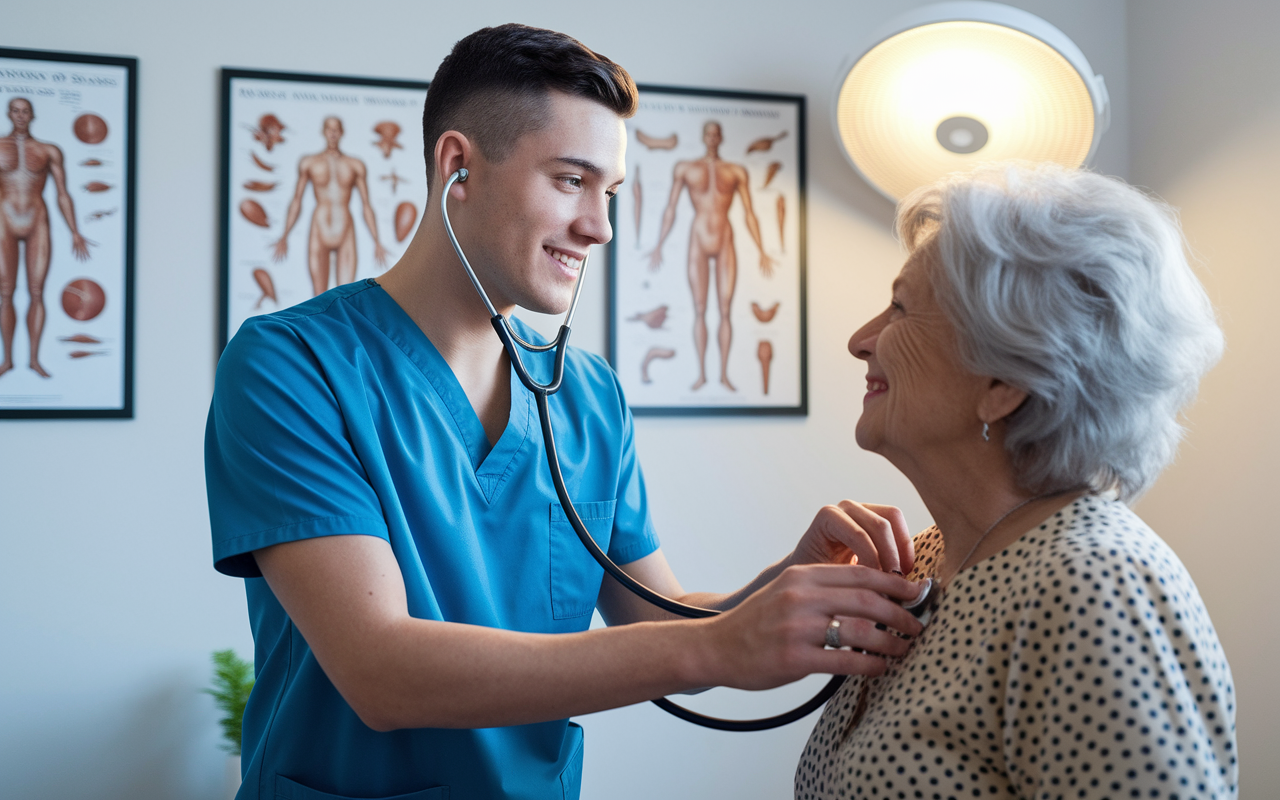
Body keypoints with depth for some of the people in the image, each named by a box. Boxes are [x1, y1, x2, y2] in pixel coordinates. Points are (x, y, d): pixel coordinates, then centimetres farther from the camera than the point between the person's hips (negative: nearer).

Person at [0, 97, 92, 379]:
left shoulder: (49, 151, 4)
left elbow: (63, 195, 4)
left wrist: (75, 233, -3)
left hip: (38, 225, 0)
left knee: (37, 293, 0)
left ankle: (35, 359, 8)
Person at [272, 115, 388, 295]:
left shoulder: (356, 165, 7)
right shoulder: (309, 163, 6)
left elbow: (366, 205, 7)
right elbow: (296, 201, 9)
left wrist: (377, 242, 2)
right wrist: (284, 237, 4)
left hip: (346, 236, 0)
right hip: (319, 235, 0)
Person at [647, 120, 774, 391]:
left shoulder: (736, 171, 5)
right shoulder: (685, 168, 4)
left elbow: (749, 214, 5)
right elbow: (670, 210, 4)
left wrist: (762, 252, 0)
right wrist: (658, 246, -2)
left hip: (726, 244, 1)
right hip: (698, 243, -1)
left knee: (725, 310, 0)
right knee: (699, 310, 0)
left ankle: (724, 374, 5)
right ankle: (701, 373, 6)